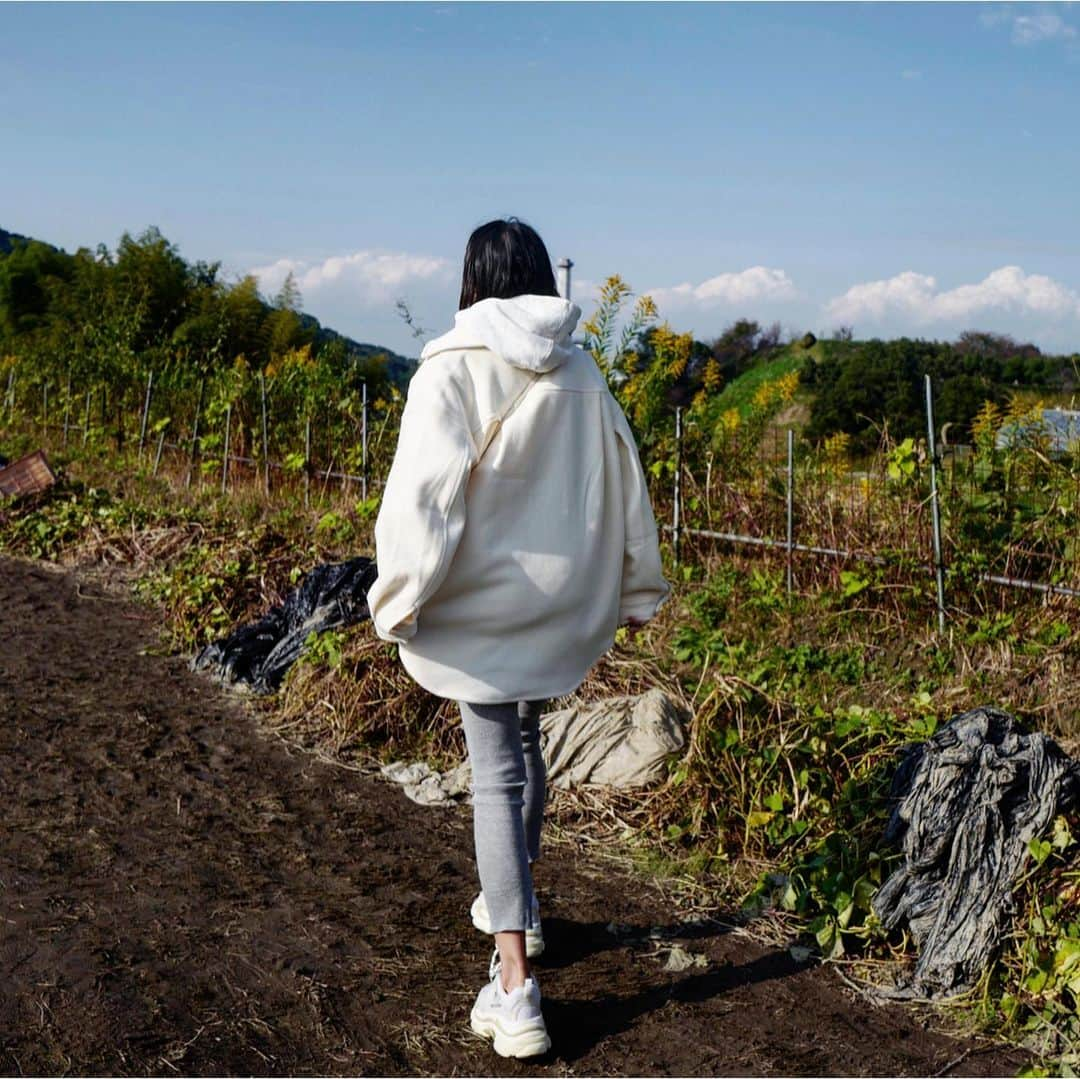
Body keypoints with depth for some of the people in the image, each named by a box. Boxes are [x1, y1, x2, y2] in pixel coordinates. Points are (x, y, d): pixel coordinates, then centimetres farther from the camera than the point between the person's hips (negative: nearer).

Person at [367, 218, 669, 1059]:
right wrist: (637, 589, 18)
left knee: (498, 775, -2)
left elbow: (425, 492, -17)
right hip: (560, 602, 5)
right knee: (522, 743, 23)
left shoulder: (452, 370, -13)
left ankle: (516, 985, -4)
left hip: (480, 602, -5)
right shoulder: (579, 373, 2)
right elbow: (622, 483, 8)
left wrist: (399, 601, -7)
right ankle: (516, 906, 41)